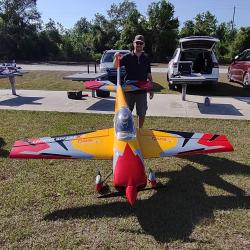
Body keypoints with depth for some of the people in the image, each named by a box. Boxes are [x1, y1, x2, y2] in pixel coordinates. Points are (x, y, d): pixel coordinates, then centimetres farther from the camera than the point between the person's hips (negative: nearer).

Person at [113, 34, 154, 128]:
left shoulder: (146, 58, 5)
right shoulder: (127, 57, -1)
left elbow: (149, 75, 8)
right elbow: (115, 66, -11)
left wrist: (151, 90, 6)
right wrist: (116, 57, -32)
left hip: (142, 91, 1)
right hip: (129, 90, -1)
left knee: (142, 113, 10)